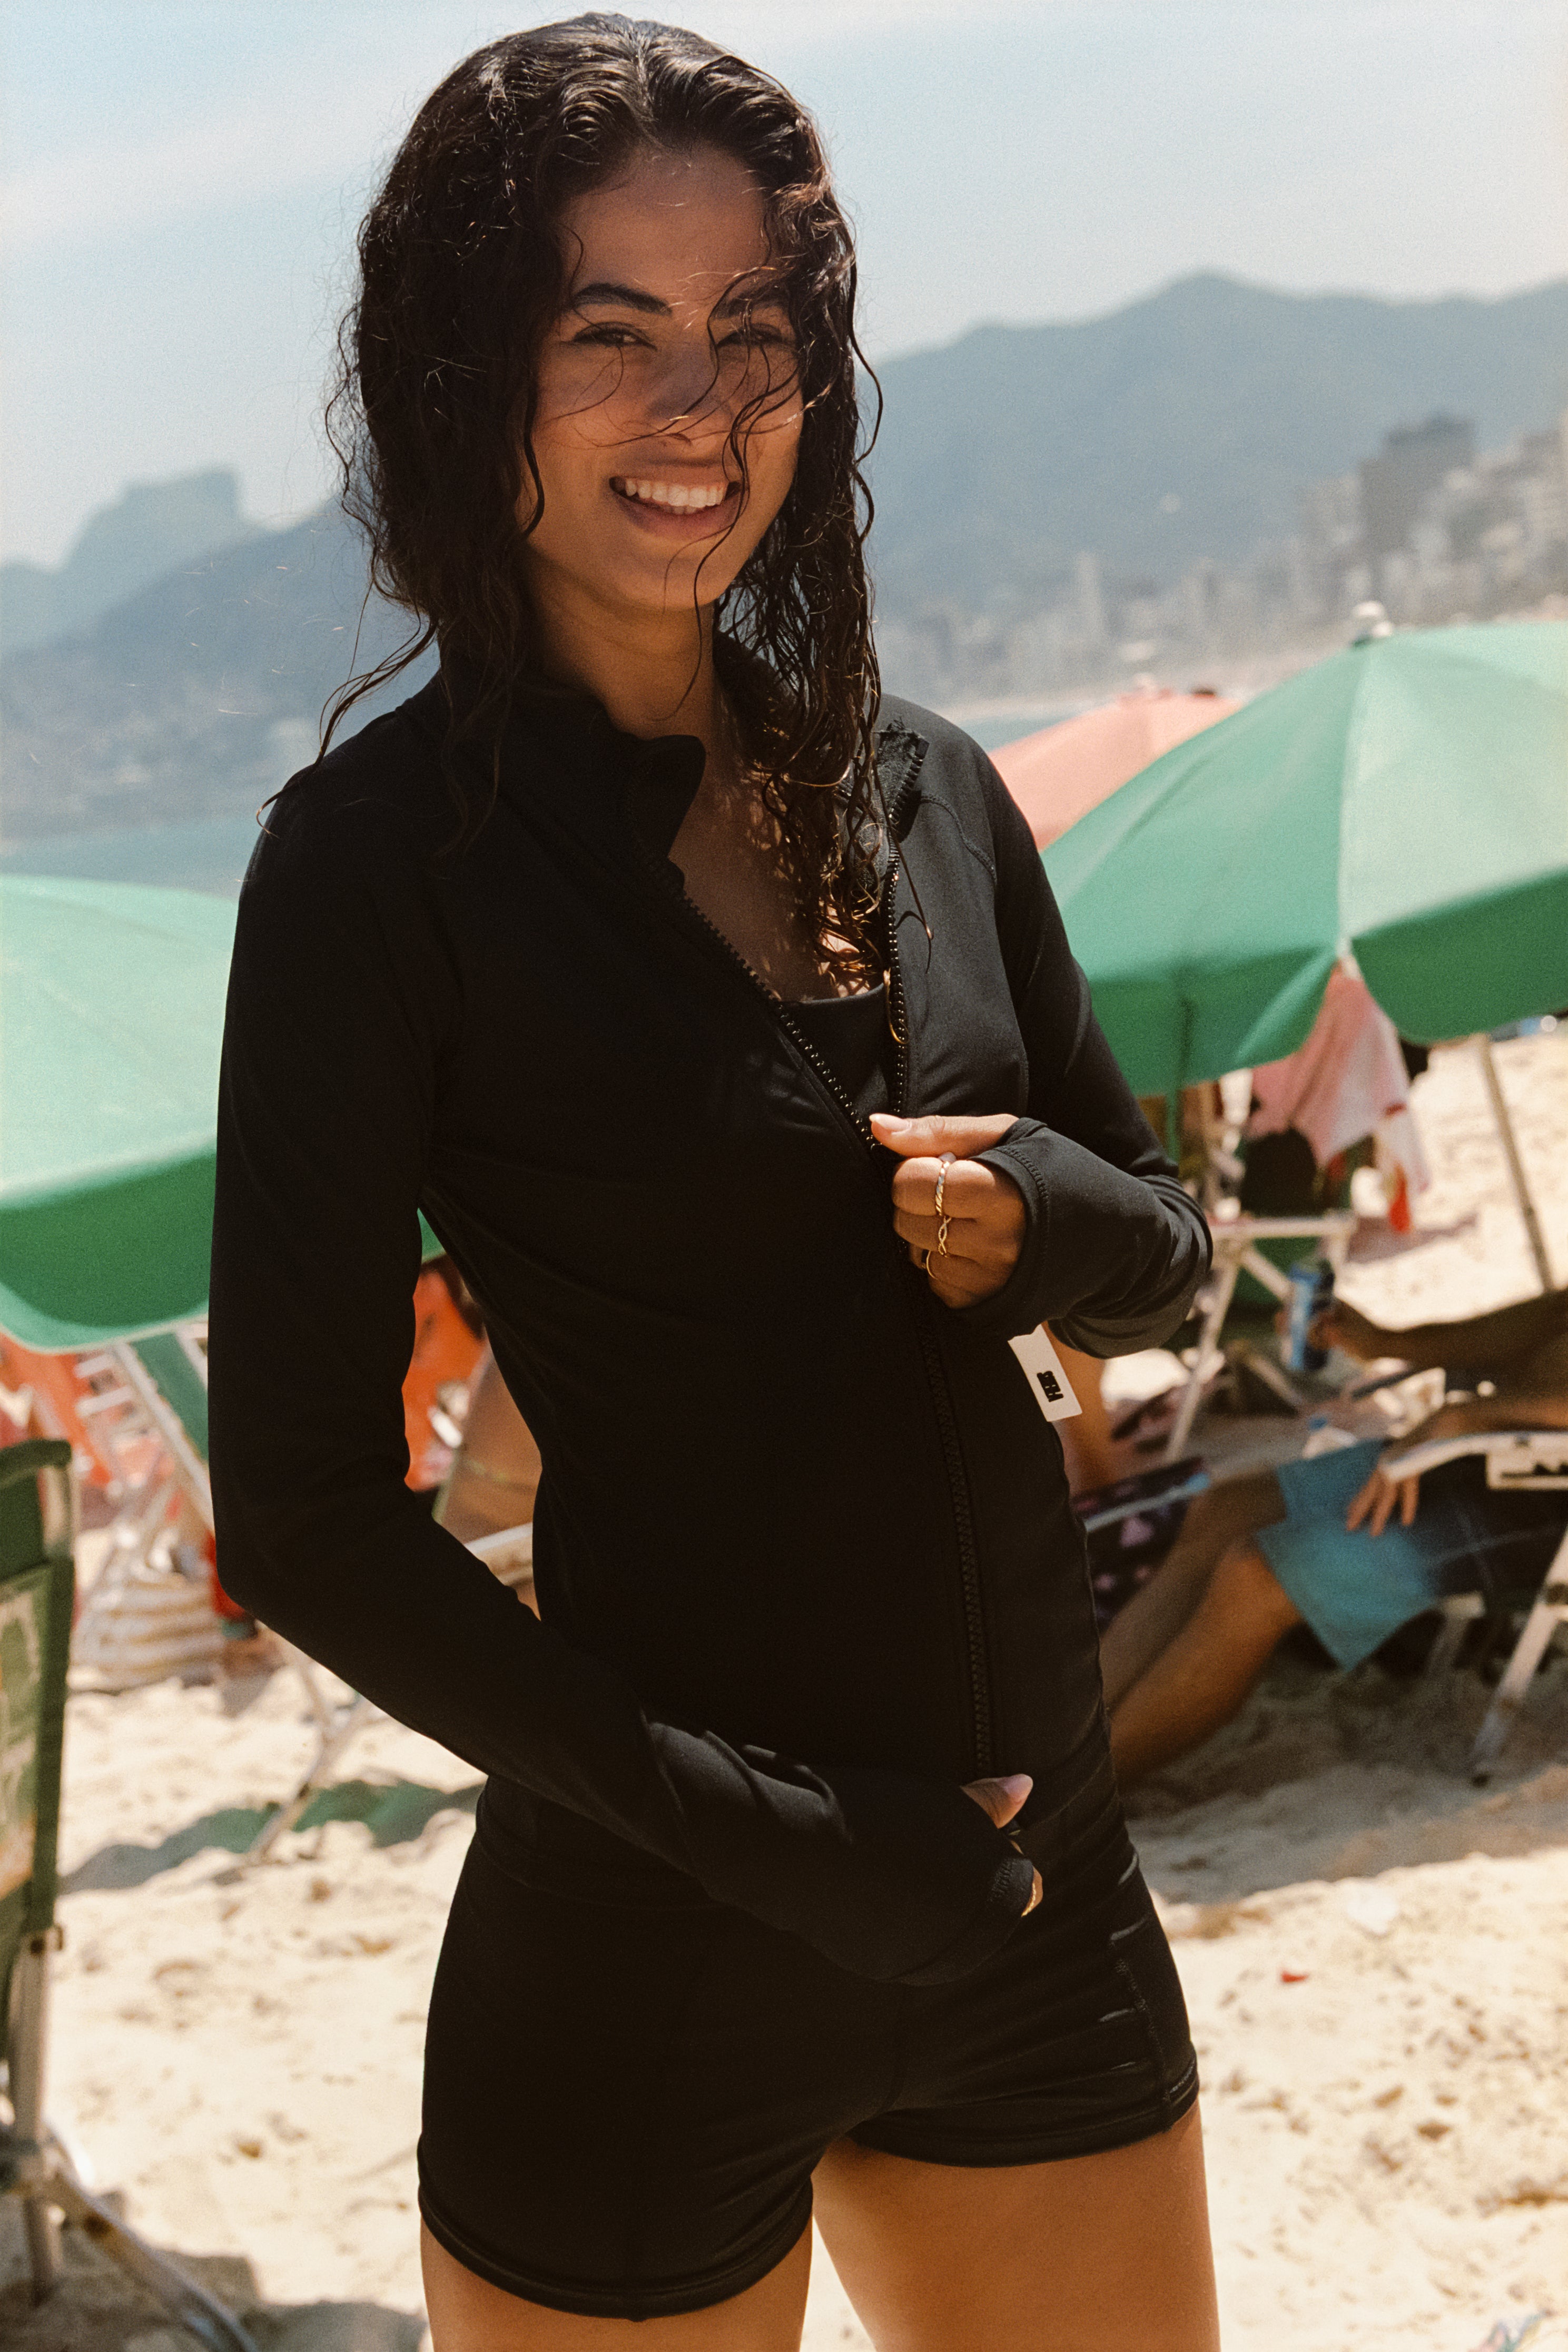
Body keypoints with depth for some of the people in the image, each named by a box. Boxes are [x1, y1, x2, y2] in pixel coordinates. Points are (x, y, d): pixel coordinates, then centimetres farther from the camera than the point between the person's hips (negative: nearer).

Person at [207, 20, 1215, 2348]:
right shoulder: (388, 851, -12)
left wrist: (1051, 1214, -9)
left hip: (1040, 1888, 6)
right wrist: (777, 1835, -18)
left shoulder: (919, 788, 5)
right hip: (650, 1967, -5)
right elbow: (307, 1513, -14)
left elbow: (1161, 1263, 14)